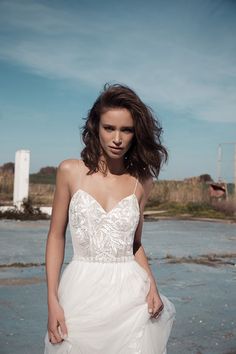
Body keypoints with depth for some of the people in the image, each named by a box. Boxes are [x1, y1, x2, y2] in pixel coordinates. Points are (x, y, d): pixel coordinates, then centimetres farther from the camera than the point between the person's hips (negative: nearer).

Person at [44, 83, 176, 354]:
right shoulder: (70, 172, -3)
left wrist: (152, 284, -5)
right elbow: (56, 236, 1)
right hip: (81, 291, -1)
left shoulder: (141, 181, 2)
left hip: (129, 292, 1)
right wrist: (52, 301, -5)